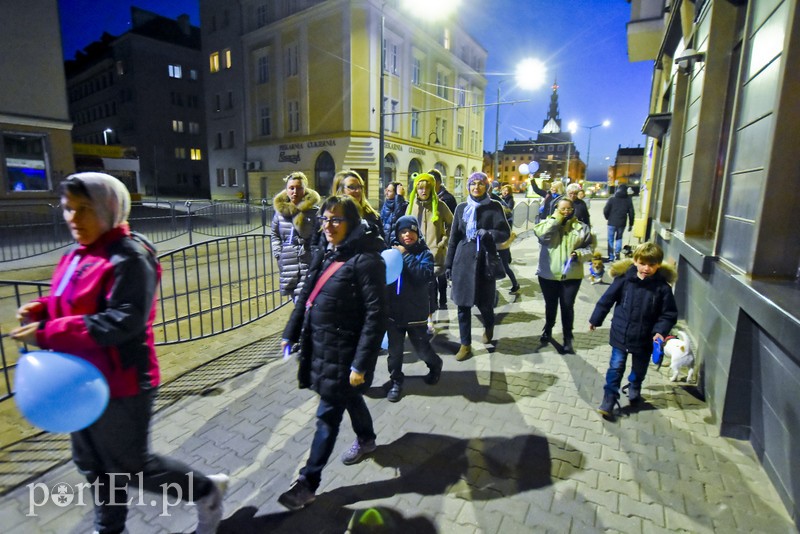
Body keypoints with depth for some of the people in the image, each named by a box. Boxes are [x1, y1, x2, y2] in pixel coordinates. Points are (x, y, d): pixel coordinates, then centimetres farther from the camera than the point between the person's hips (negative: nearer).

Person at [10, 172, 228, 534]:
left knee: (132, 466, 7)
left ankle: (206, 490, 29)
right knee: (93, 464, 24)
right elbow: (73, 305, 17)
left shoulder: (129, 257, -22)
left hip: (120, 383, -9)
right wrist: (41, 309, -4)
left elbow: (124, 321, -29)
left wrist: (46, 333, -27)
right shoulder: (77, 255, 7)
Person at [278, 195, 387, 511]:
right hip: (320, 345, 8)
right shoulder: (323, 255, 5)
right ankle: (366, 440, 52)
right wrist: (291, 333, 14)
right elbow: (306, 296, 13)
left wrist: (361, 363, -22)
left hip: (344, 352, -8)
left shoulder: (366, 261, -19)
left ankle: (308, 483, 22)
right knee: (349, 398, 27)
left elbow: (375, 316, -21)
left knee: (328, 416, 5)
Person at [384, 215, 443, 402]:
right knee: (394, 350, 11)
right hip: (393, 311, 2)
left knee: (422, 348, 11)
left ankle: (435, 366, 42)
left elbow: (425, 276, -23)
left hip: (415, 312, -2)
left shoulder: (424, 253, -6)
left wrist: (406, 256, -21)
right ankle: (396, 381, 32)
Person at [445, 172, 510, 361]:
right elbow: (454, 237, 9)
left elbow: (505, 233, -5)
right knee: (463, 304, 3)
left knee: (484, 302, 4)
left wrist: (489, 234, -25)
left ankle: (489, 326, 39)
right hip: (463, 260, 2)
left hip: (484, 260, -2)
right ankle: (465, 345, 16)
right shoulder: (461, 208, 7)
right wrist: (449, 264, 7)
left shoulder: (494, 207, 0)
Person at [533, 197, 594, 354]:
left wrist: (579, 254, -17)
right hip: (548, 274, 0)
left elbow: (589, 249, 4)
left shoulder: (581, 227, 3)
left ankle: (568, 339, 18)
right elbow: (540, 234, -22)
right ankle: (548, 330, 39)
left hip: (571, 275, 0)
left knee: (567, 307, 4)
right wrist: (556, 218, -15)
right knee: (550, 305, 16)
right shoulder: (547, 222, 0)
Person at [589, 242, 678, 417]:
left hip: (644, 339, 1)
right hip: (620, 335, -1)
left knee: (639, 370, 22)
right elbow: (607, 300, -4)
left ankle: (634, 391, 48)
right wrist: (595, 320, 1)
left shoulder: (662, 287, -12)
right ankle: (609, 399, 14)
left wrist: (661, 331, -20)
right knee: (615, 368, 5)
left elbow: (669, 314, -4)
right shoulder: (624, 279, -13)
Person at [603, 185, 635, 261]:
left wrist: (608, 218, 13)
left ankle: (611, 257, 10)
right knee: (619, 238, 20)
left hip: (612, 223, -2)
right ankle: (617, 252, 1)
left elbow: (605, 211, -8)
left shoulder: (612, 199, -5)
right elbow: (631, 213, 3)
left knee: (610, 239, 9)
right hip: (622, 223, 2)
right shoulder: (628, 200, 2)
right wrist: (630, 224, 10)